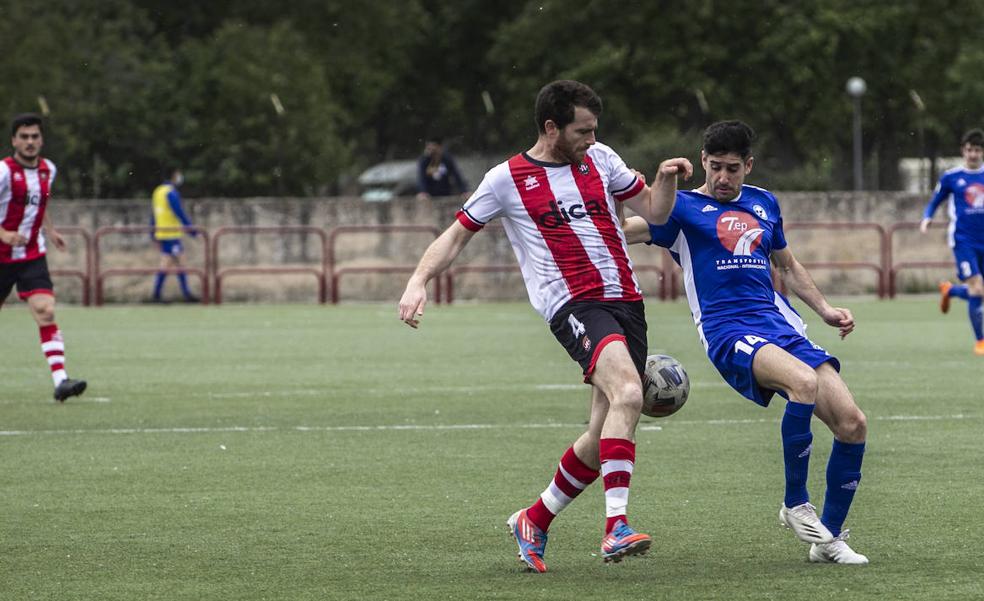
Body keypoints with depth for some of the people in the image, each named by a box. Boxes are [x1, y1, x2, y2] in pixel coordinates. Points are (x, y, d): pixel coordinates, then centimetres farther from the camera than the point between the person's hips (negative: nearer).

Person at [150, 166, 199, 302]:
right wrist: (191, 229, -11)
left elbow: (153, 215, 17)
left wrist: (154, 235, 21)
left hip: (160, 234, 9)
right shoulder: (171, 193, -13)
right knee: (166, 264, -7)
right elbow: (180, 213, -16)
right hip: (171, 234, -9)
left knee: (178, 264, 11)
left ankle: (187, 294, 14)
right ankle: (156, 295, -7)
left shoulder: (158, 191, 14)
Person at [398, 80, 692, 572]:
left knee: (603, 437, 4)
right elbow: (456, 235, 8)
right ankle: (616, 528, -38)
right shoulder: (506, 180, 2)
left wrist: (667, 178, 0)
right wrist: (418, 281, -7)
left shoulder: (599, 159, 14)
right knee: (627, 394, -32)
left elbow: (654, 212, 20)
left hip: (625, 302, 6)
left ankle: (534, 522, 26)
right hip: (572, 306, -6)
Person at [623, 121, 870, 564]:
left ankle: (829, 539, 8)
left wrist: (825, 310, 25)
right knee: (805, 381, -36)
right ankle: (795, 505, -19)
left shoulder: (764, 204, 22)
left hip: (781, 325, 6)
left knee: (852, 423, -9)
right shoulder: (683, 208, 6)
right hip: (729, 331, -6)